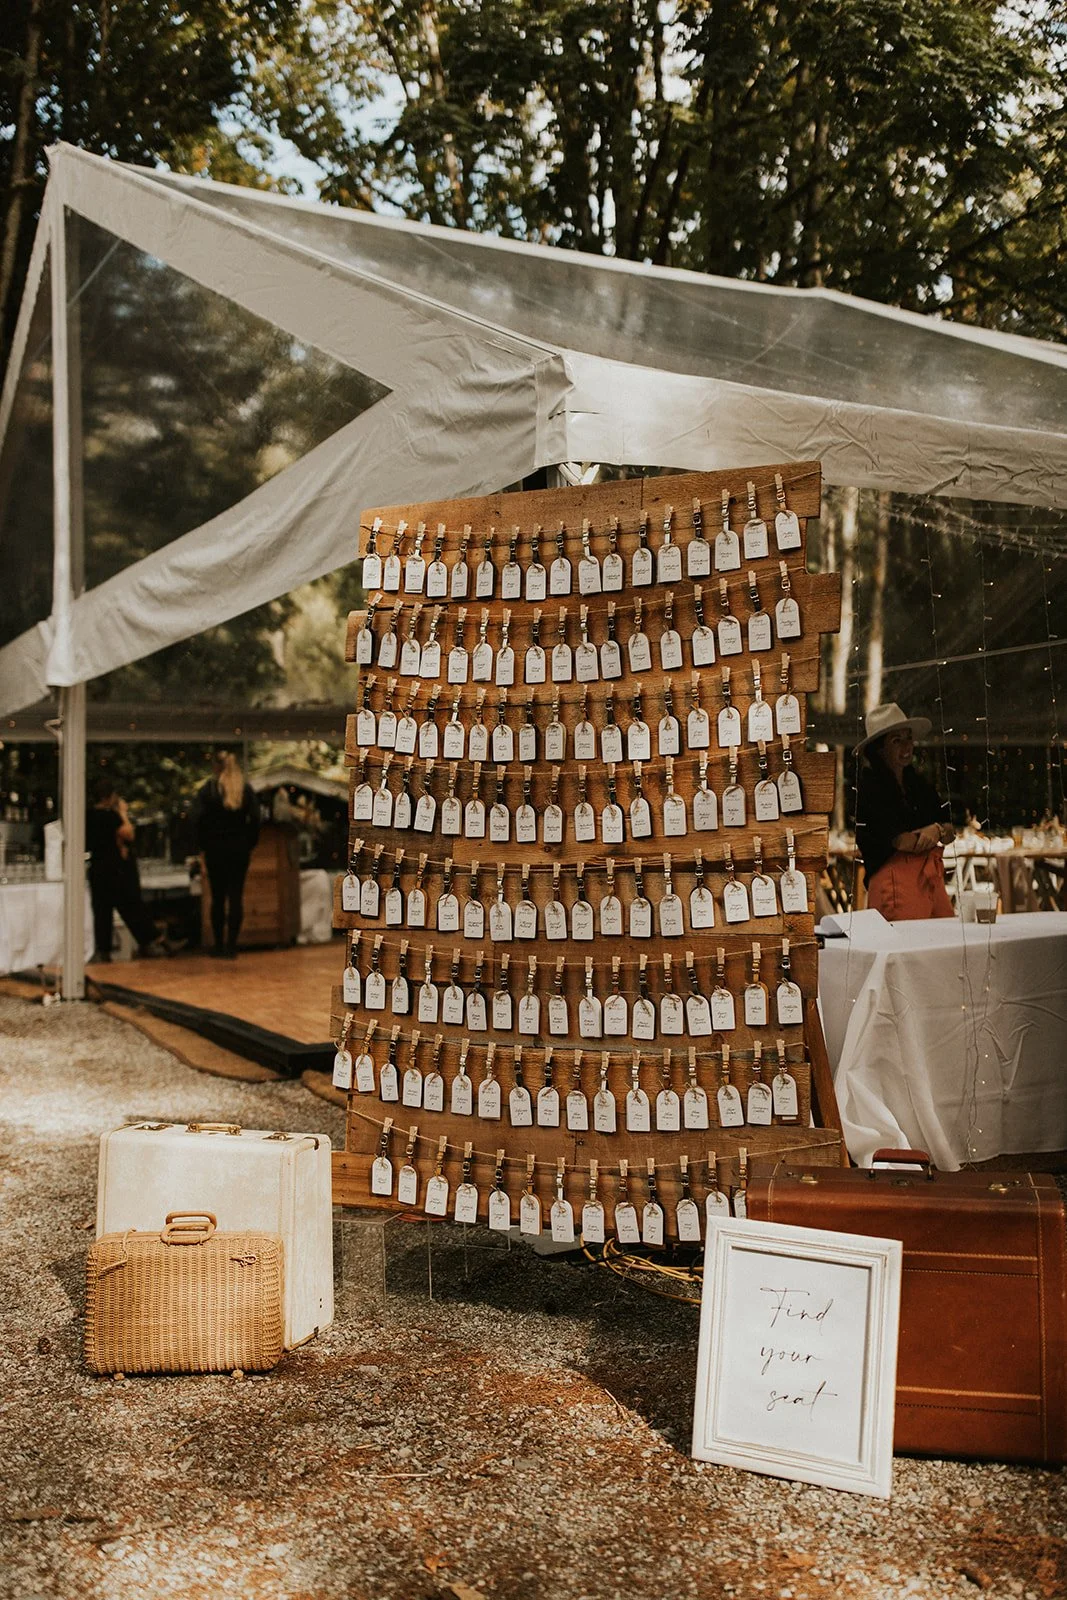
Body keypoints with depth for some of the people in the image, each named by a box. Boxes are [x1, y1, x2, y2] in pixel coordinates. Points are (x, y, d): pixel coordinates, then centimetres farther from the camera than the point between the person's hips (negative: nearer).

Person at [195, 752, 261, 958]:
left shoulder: (209, 788, -3)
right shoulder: (246, 789, 1)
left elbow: (201, 818, -9)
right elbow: (255, 818, -4)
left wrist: (203, 844, 0)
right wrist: (250, 844, 3)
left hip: (215, 848, -1)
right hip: (240, 848, 1)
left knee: (218, 897, 7)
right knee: (236, 896, 3)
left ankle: (219, 945, 9)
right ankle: (231, 945, 0)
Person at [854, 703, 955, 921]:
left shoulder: (919, 785, 18)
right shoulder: (868, 787, -7)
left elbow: (950, 833, 16)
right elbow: (903, 841, -14)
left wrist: (939, 831, -7)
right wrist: (936, 830, 3)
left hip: (932, 877, 8)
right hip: (896, 879, -7)